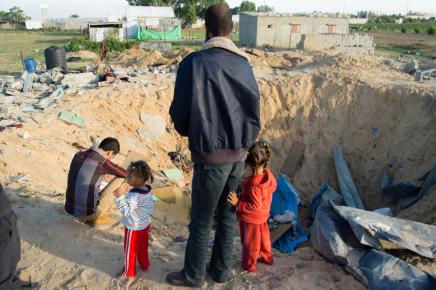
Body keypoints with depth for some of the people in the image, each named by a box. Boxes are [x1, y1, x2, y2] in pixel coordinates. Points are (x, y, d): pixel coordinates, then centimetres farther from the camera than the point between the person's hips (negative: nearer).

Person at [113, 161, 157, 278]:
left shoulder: (134, 195, -34)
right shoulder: (148, 191, -7)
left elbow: (126, 211, -38)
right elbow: (151, 205, 6)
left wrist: (120, 196, -45)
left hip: (133, 228, -8)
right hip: (145, 224, 8)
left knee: (130, 250, 13)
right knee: (143, 247, 26)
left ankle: (129, 271, 29)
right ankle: (144, 265, 43)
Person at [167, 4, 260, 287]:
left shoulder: (195, 63, -14)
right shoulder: (244, 63, 1)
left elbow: (180, 113, -9)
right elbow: (253, 110, 8)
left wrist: (190, 132, 12)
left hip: (211, 155, -5)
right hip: (239, 153, 5)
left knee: (201, 221, 11)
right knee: (227, 215, 19)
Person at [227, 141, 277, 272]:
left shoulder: (253, 184, -37)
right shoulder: (268, 175, -15)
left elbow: (255, 206, -33)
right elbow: (273, 186, 6)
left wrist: (237, 203, -34)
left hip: (250, 218, -7)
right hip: (263, 215, 7)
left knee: (250, 242, 14)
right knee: (263, 236, 27)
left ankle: (249, 265, 34)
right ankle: (267, 257, 47)